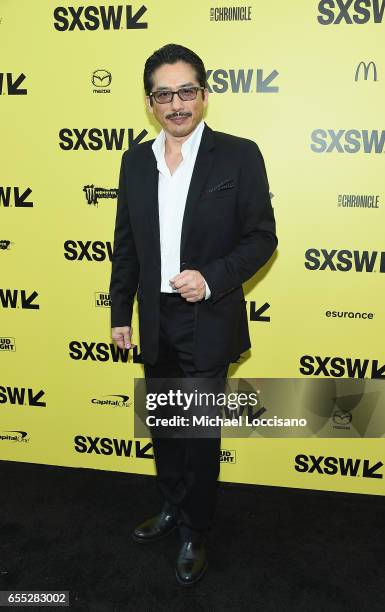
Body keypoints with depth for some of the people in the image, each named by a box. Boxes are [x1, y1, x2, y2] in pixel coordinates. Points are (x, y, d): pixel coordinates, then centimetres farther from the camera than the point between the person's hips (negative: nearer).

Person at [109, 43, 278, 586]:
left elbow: (262, 237, -7)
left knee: (200, 432, 8)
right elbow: (126, 244, 9)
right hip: (155, 320, 5)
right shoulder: (136, 160, 5)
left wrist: (211, 278, -22)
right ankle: (173, 507, 43)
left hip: (208, 322, -4)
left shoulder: (239, 155, -9)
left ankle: (195, 533, 30)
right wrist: (120, 312, 8)